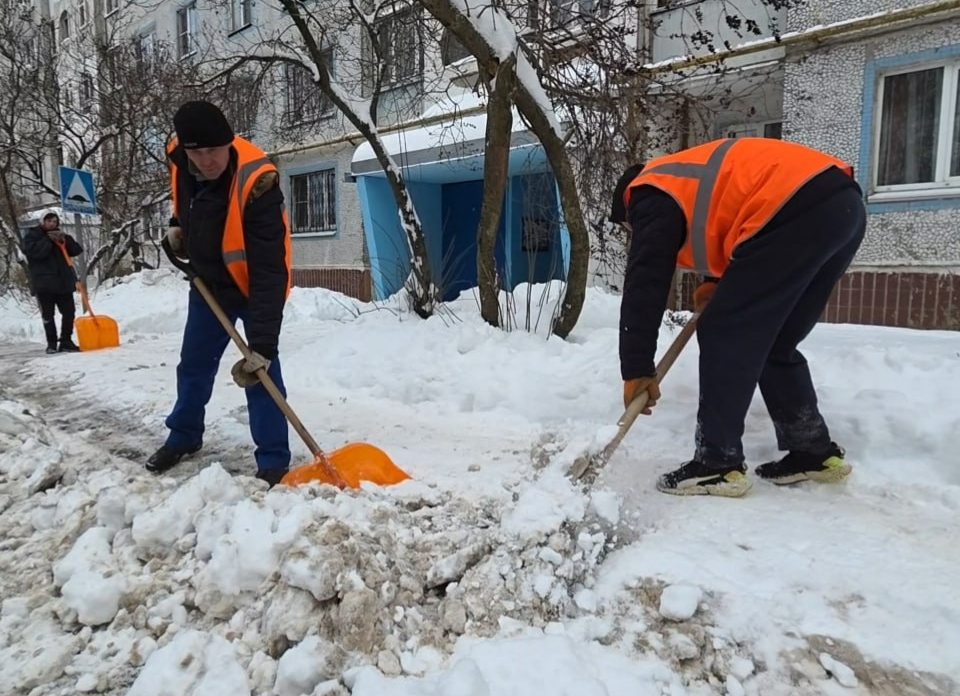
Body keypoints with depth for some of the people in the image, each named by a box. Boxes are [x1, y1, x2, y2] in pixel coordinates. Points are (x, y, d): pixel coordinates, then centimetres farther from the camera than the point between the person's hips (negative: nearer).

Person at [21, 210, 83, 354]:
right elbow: (34, 252, -17)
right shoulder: (31, 235, 3)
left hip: (63, 281, 4)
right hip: (43, 283, -4)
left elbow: (77, 250, 6)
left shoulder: (61, 235, 17)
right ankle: (52, 343, 6)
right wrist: (49, 240, -16)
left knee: (69, 312, 2)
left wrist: (65, 240, -9)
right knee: (48, 315, -1)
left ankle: (66, 341, 10)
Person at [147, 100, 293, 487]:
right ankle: (184, 436, 38)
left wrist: (262, 346, -42)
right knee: (193, 364, 17)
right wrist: (178, 224, 0)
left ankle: (273, 462, 1)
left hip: (254, 286, -6)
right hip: (208, 282, 7)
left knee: (262, 373, -11)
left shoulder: (256, 186, -35)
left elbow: (268, 273, -39)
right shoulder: (179, 158, -15)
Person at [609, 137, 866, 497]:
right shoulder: (690, 176, 32)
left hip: (802, 212, -10)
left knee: (725, 335, -3)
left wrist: (636, 370, 1)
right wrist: (719, 285, 23)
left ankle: (719, 463, -2)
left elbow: (645, 285, -2)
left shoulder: (652, 196, 6)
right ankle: (815, 451, 22)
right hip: (844, 204, 10)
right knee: (775, 344, 16)